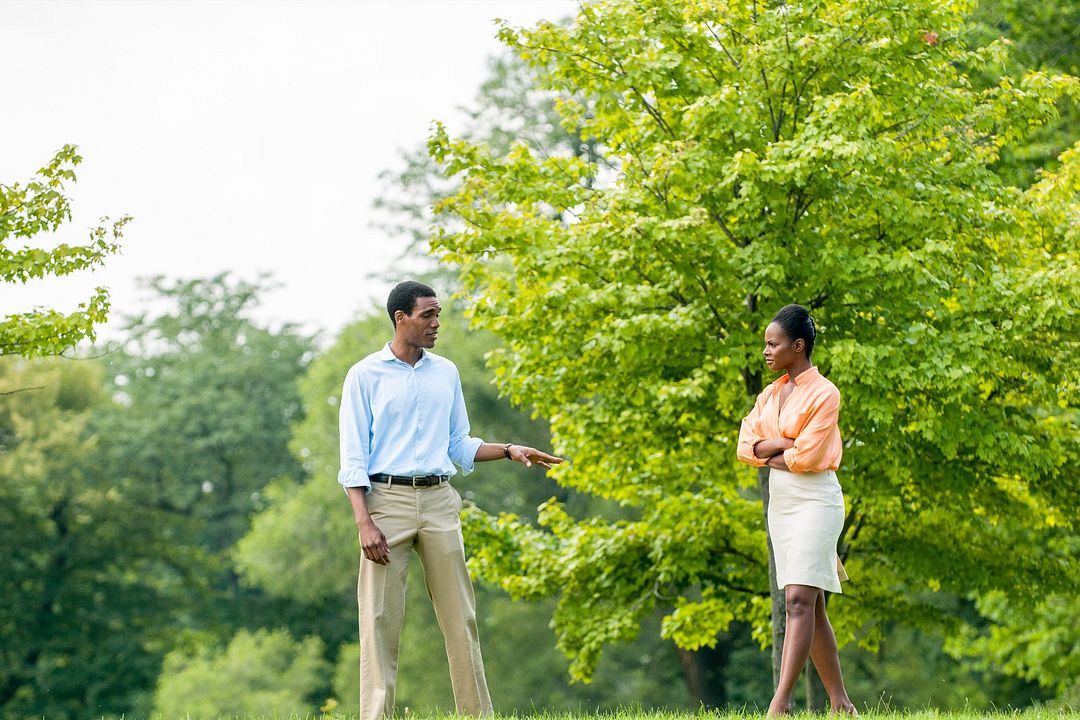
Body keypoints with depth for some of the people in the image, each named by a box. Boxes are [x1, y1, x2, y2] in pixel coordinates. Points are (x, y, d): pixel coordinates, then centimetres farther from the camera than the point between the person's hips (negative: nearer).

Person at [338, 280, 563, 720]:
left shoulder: (446, 373, 14)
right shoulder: (365, 375, 0)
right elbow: (353, 457, -4)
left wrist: (510, 451, 5)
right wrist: (364, 522, -13)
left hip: (440, 501, 4)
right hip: (387, 498, -4)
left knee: (460, 615, 2)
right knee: (381, 618, -6)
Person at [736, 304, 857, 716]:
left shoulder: (823, 393, -9)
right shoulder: (770, 394, 14)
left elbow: (807, 457, -16)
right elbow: (745, 447, 3)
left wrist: (769, 456, -1)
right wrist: (783, 443, -12)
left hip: (815, 500, -8)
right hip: (779, 502, 8)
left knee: (799, 600, -17)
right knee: (810, 607, 8)